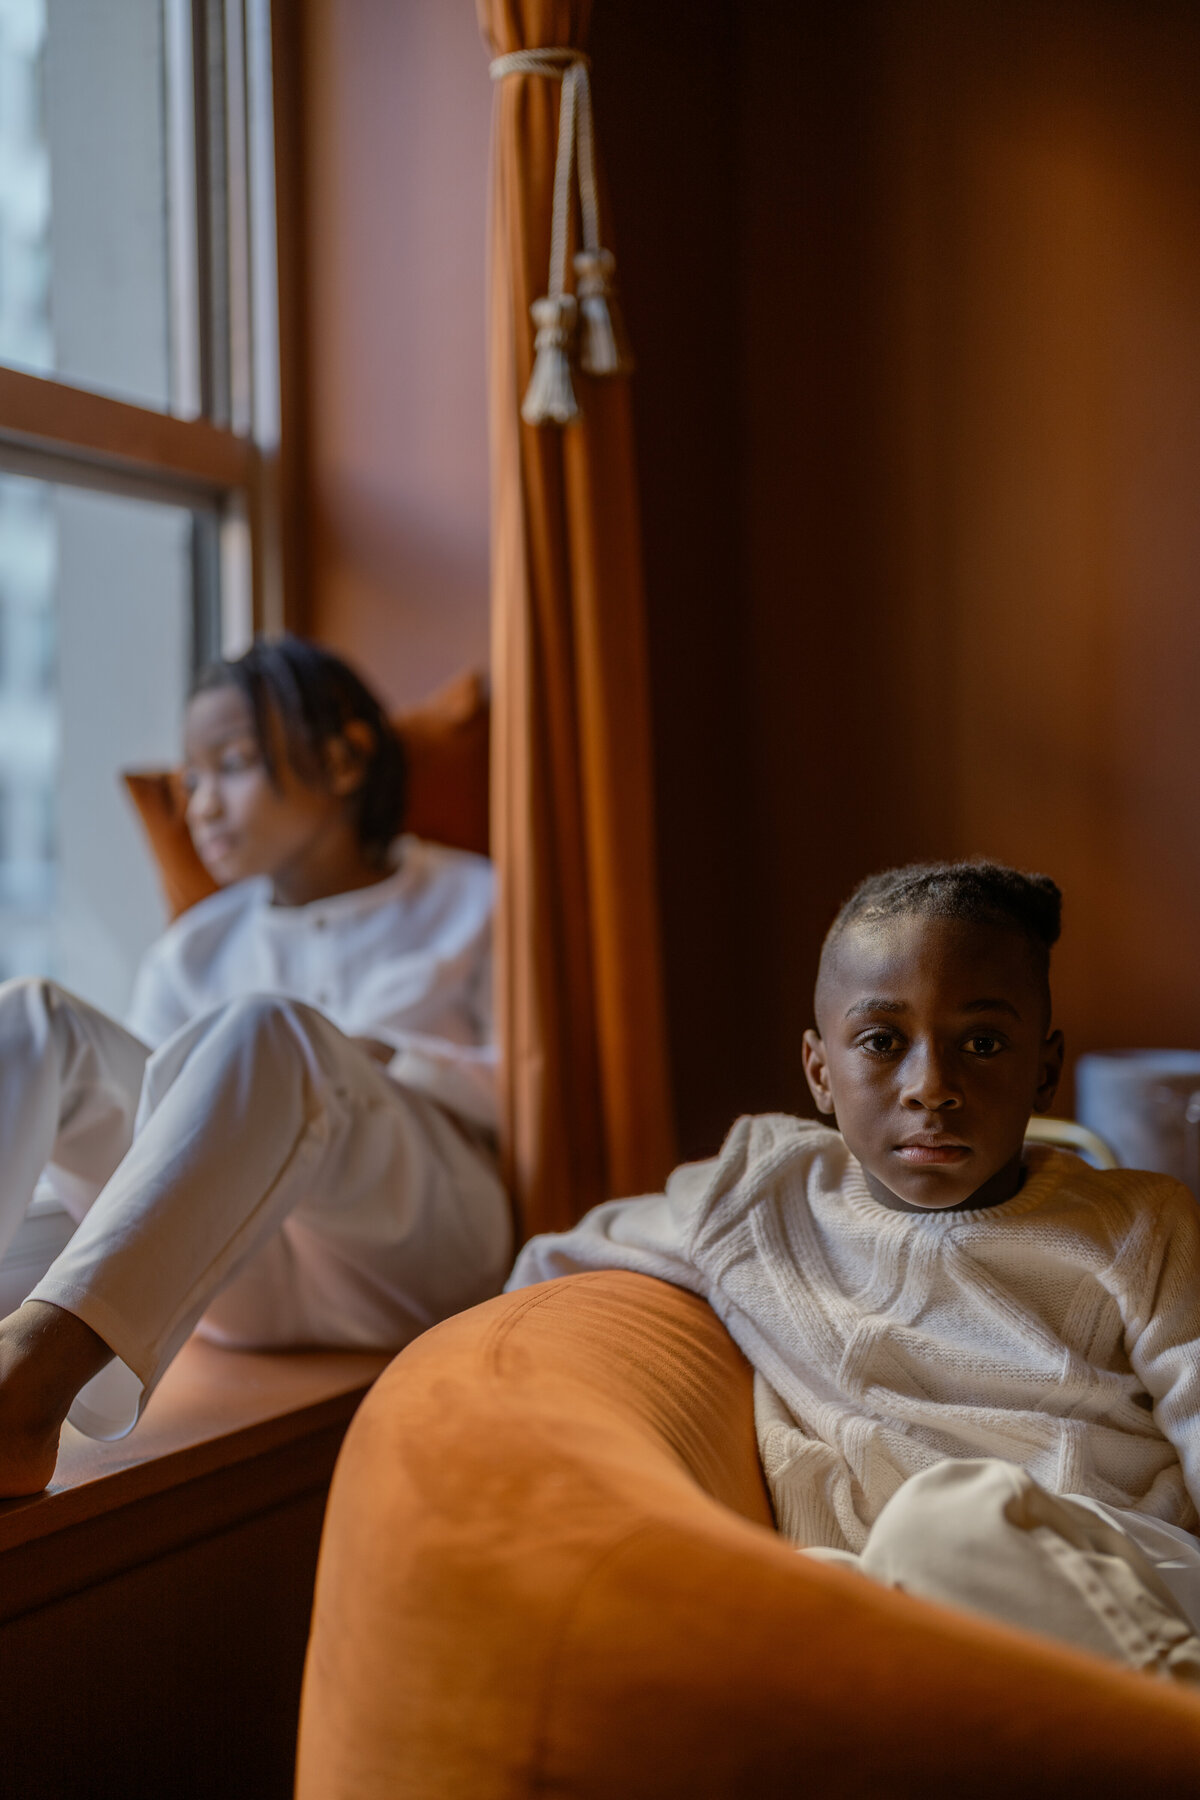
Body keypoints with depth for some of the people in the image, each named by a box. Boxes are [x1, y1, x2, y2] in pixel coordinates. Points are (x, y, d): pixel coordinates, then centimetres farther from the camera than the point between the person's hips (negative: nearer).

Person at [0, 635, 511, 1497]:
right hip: (243, 1274, 4)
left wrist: (381, 1062, 0)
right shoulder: (195, 948, 27)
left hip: (411, 1242, -3)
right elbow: (146, 1103, 19)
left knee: (267, 1030, -35)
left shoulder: (470, 903, 18)